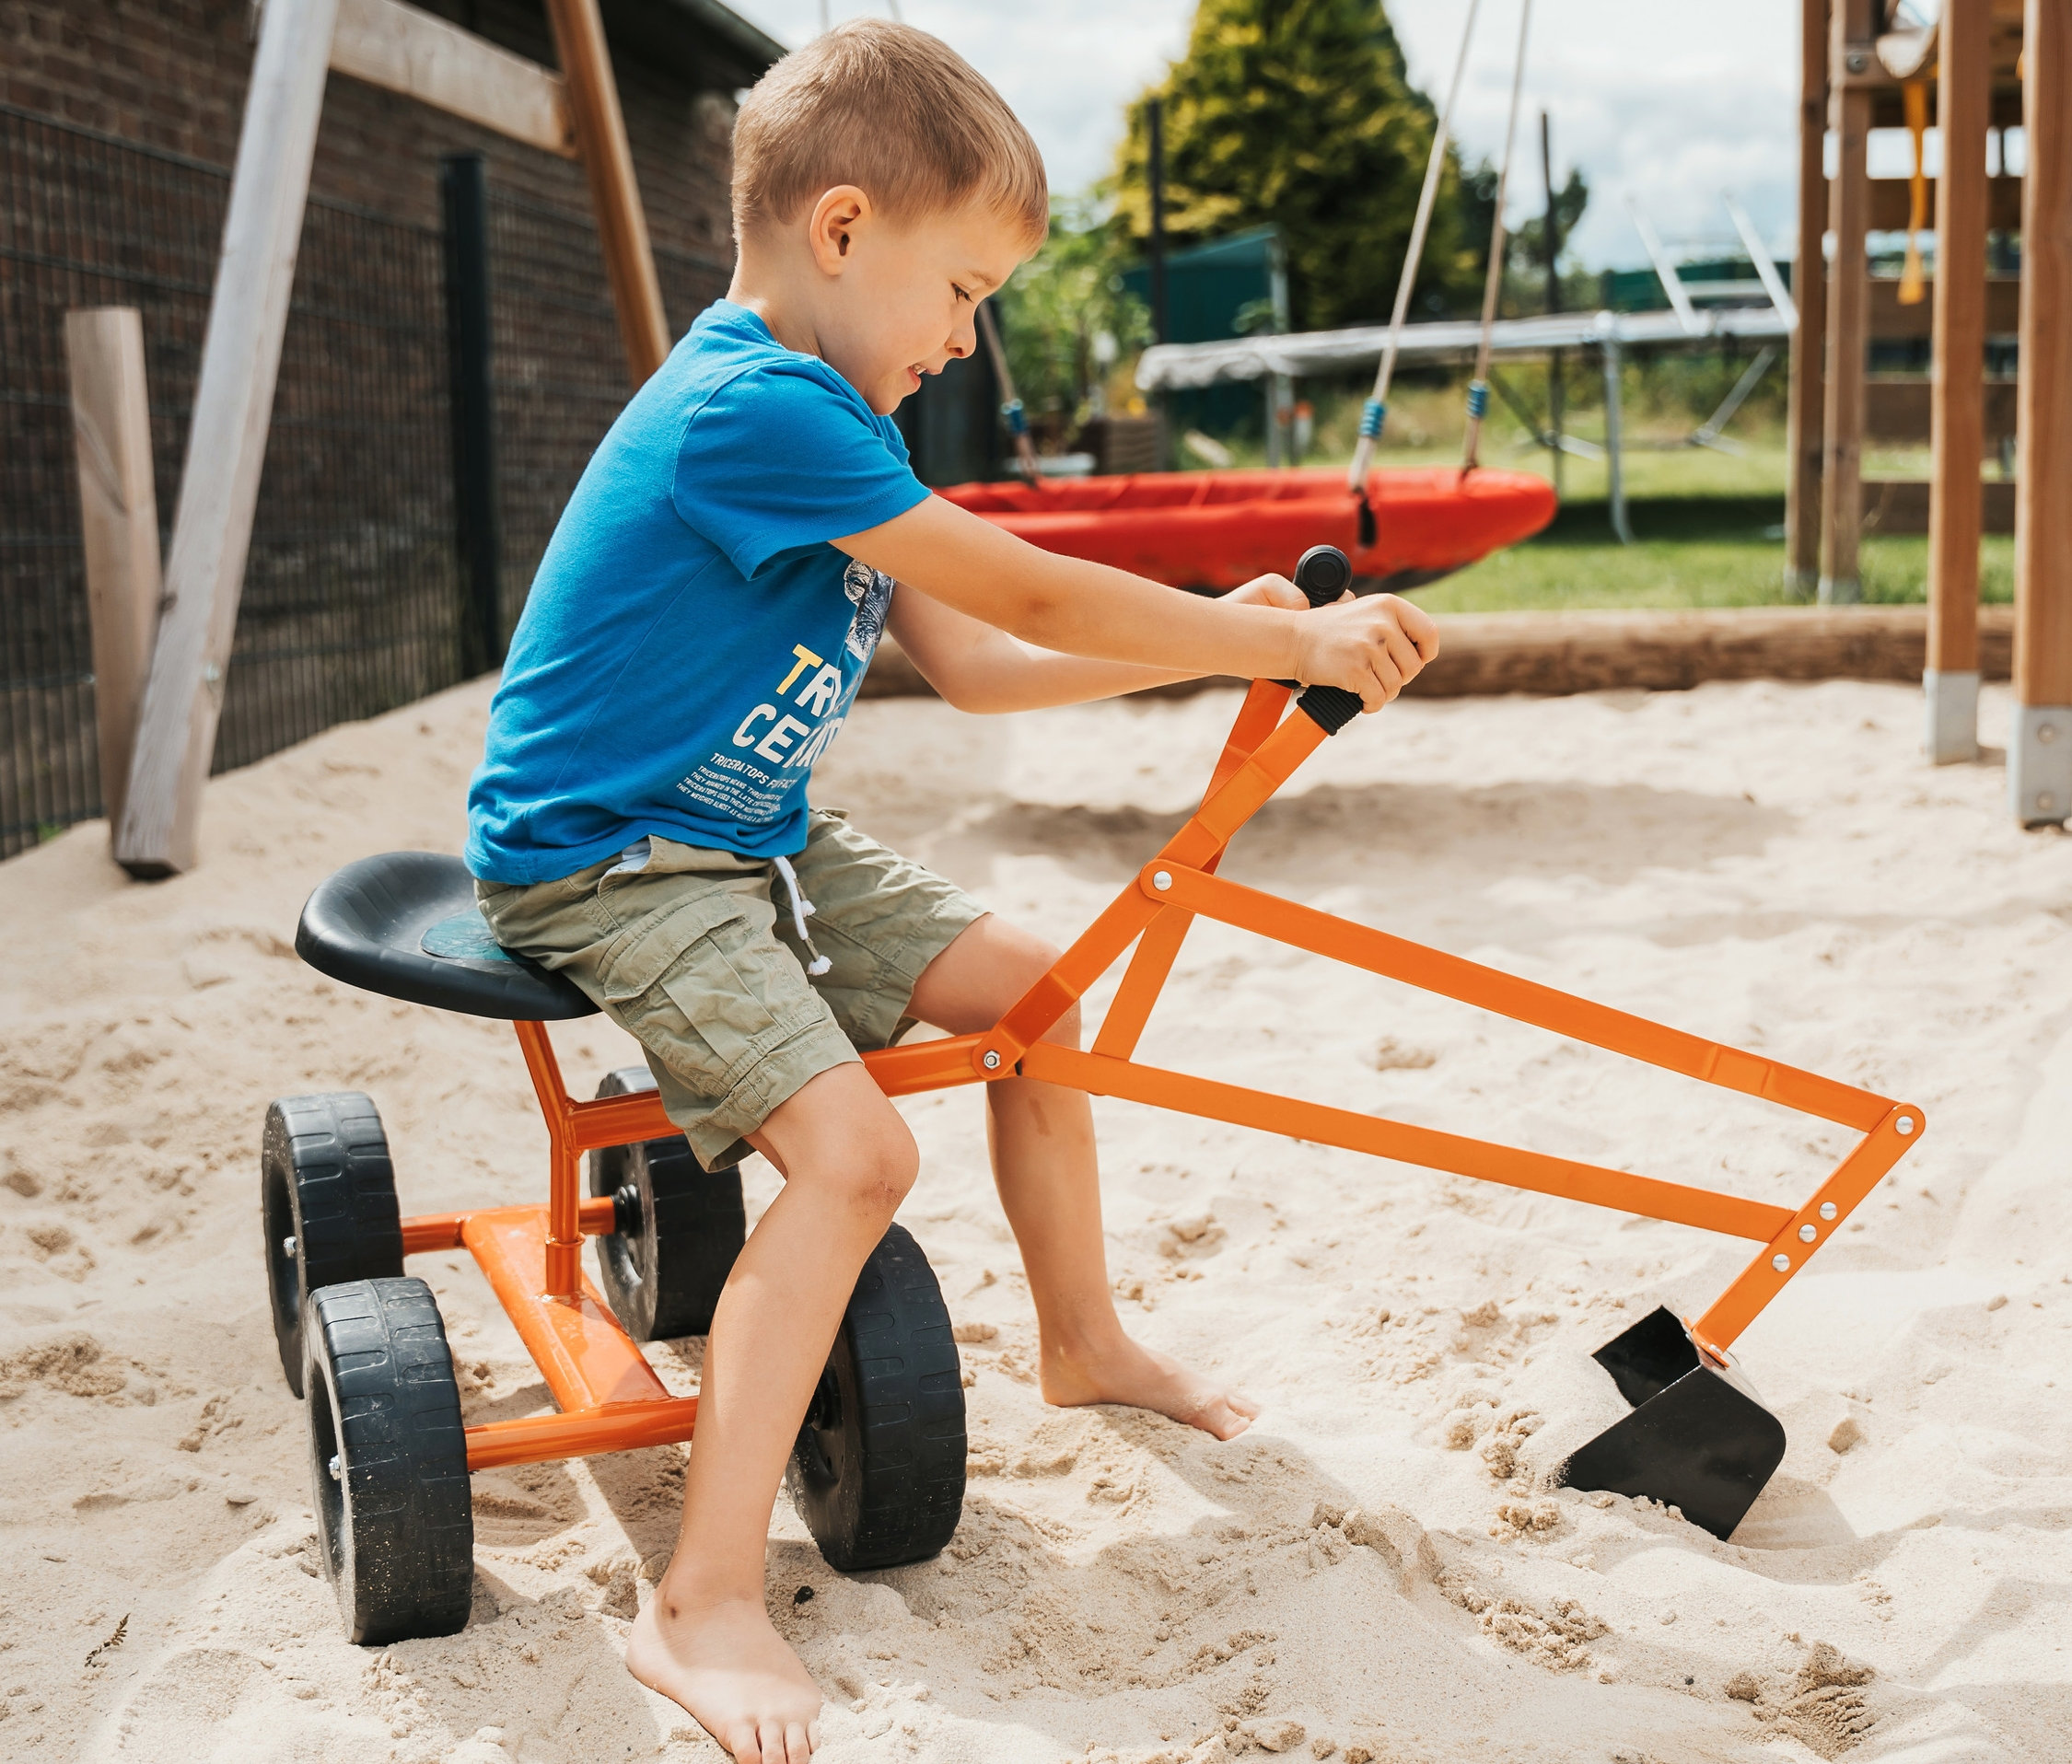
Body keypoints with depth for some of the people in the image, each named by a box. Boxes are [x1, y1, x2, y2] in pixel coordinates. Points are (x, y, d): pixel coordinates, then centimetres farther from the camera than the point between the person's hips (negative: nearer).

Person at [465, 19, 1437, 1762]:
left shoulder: (814, 415, 10)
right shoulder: (756, 406, -24)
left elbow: (979, 666, 9)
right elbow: (1032, 595, -22)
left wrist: (1211, 637, 2)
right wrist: (1296, 643, -14)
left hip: (757, 838, 10)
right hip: (605, 859, -10)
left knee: (1034, 990, 11)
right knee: (850, 1147, -26)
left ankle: (1084, 1339, 30)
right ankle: (706, 1605, -18)